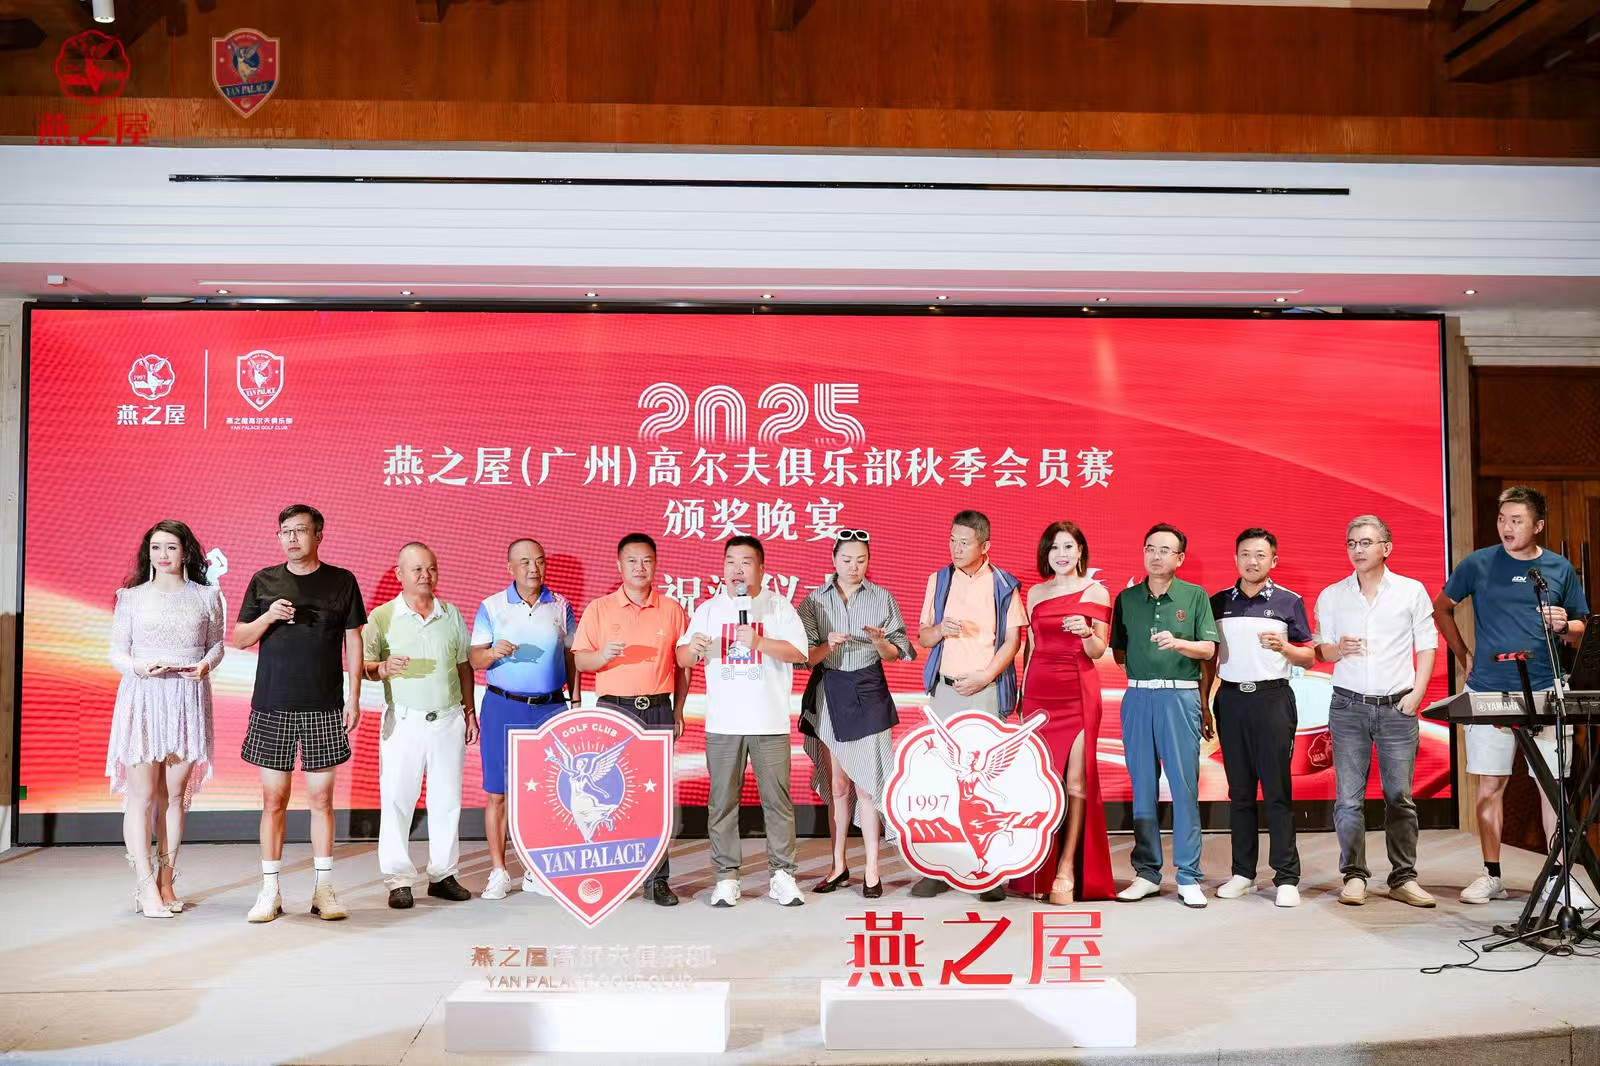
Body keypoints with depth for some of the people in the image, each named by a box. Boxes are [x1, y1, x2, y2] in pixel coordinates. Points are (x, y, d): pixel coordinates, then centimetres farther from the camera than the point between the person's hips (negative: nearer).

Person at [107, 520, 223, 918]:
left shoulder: (207, 597, 7)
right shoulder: (131, 597, 6)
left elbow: (217, 643, 11)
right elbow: (116, 652, 5)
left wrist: (206, 664, -11)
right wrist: (138, 667, -15)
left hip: (188, 700, 1)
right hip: (142, 697, -1)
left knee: (175, 794, 6)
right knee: (141, 794, -4)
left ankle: (166, 881, 14)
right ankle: (146, 887, 0)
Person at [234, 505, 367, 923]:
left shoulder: (341, 581, 4)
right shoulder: (264, 582, 7)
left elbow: (354, 642, 6)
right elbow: (239, 639, 10)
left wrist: (354, 696, -1)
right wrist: (269, 617, -10)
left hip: (324, 708, -1)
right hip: (272, 706, 1)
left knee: (321, 797, 3)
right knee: (273, 799, 3)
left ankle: (323, 889, 10)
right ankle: (270, 891, 12)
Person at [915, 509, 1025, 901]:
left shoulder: (1003, 585, 2)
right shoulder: (938, 580, 9)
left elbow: (1012, 640, 0)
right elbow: (923, 636, 11)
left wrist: (985, 677, -10)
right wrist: (940, 629, -11)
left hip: (987, 691, -2)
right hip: (945, 690, 2)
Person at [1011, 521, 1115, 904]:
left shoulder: (1095, 592, 2)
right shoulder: (1035, 593, 13)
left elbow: (1098, 652, -2)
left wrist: (1086, 632, -23)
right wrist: (1022, 693, 13)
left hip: (1079, 693, -3)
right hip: (1039, 693, 3)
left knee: (1076, 781, -5)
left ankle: (1067, 870, -2)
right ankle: (1038, 872, 9)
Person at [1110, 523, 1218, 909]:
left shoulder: (1195, 596, 6)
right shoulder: (1126, 599, 11)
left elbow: (1209, 648, -3)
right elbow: (1117, 650, 15)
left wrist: (1177, 643, -18)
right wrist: (1136, 668, 0)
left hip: (1180, 696, -2)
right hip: (1137, 696, 2)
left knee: (1184, 785, -3)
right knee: (1143, 786, 4)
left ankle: (1188, 877, 4)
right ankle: (1147, 872, 12)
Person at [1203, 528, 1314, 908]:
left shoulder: (1289, 602, 4)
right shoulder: (1219, 602, 10)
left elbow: (1308, 658, 5)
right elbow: (1210, 657, 14)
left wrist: (1284, 647, -15)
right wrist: (1202, 702, 5)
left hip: (1272, 697, -2)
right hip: (1231, 698, 3)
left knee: (1277, 790, -4)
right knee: (1239, 790, 7)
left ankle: (1287, 877, 0)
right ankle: (1243, 873, 14)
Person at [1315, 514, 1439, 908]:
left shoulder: (1412, 591, 5)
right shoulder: (1331, 596, 8)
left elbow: (1427, 646, 7)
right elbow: (1320, 650, 12)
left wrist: (1416, 693, -4)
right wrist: (1337, 649, -10)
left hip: (1397, 707, -1)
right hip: (1348, 706, 1)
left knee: (1400, 796, 2)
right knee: (1348, 797, -1)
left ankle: (1404, 878, 11)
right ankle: (1354, 876, 6)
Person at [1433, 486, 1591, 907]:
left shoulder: (1560, 569, 6)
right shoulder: (1478, 564, 3)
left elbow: (1580, 629, 15)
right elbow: (1441, 608, 15)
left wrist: (1563, 626, -8)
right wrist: (1464, 656, 8)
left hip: (1545, 692, 0)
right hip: (1489, 693, 0)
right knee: (1490, 786, 5)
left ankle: (1559, 876, 11)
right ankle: (1491, 876, 14)